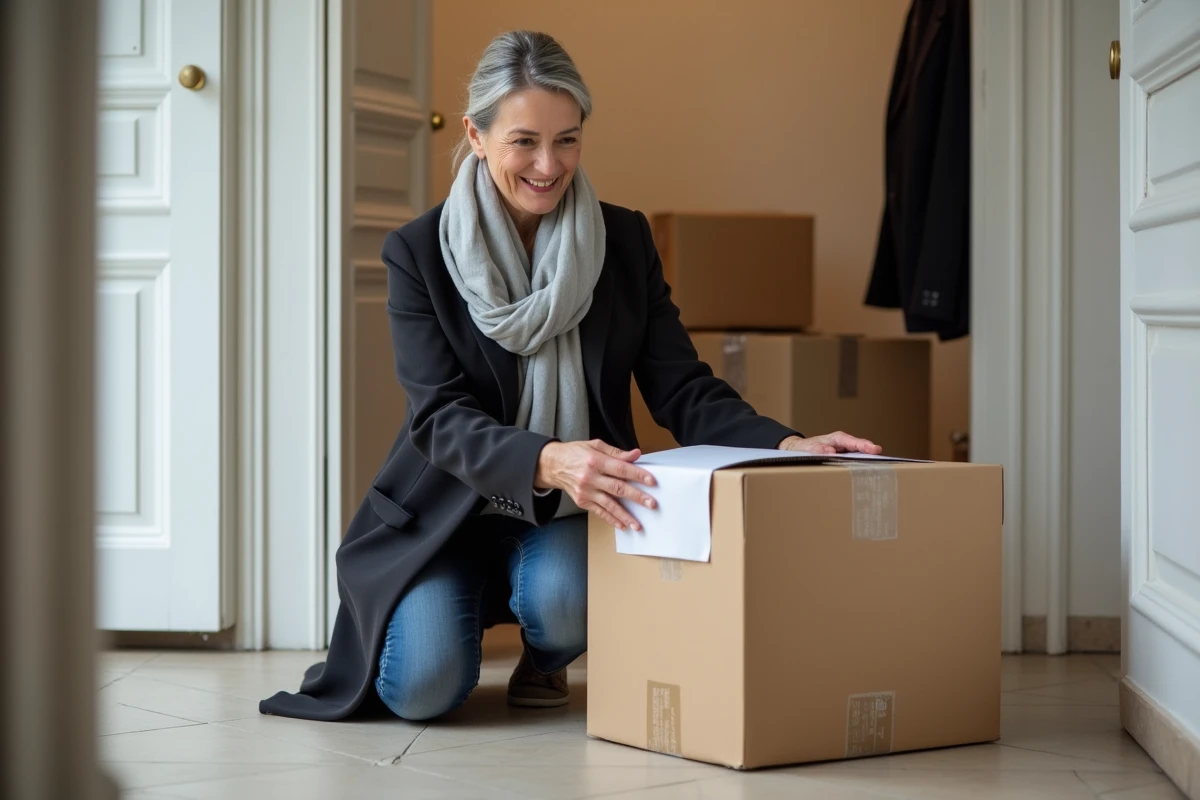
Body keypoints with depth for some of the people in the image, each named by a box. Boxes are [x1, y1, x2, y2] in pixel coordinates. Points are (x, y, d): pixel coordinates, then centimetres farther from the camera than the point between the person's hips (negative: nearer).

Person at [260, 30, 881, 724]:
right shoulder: (419, 252, -8)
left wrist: (788, 446, -25)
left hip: (567, 517, 1)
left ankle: (545, 658, 7)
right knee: (424, 687, -23)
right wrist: (546, 460, -40)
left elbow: (683, 391, -4)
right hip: (448, 511, -1)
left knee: (563, 598, -32)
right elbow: (440, 417, -18)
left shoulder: (625, 241, 0)